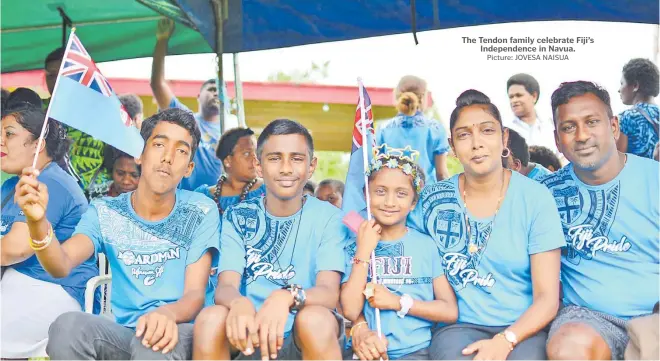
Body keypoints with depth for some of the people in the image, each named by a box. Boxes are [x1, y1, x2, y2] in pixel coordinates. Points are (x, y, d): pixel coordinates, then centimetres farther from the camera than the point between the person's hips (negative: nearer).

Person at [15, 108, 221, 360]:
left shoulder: (202, 212, -2)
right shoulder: (105, 213, 3)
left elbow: (195, 293, -8)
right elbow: (61, 265, -14)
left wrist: (169, 313, -32)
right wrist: (38, 223, -35)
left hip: (177, 332, -2)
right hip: (124, 333, 3)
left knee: (154, 341, -37)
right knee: (67, 326, -28)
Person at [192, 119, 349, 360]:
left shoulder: (328, 217, -2)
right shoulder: (237, 216, 3)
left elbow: (329, 292, -15)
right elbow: (225, 286, -9)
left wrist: (286, 297, -39)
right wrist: (238, 302, -36)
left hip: (310, 338, -1)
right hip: (249, 333, 1)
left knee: (315, 318, -34)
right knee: (210, 318, -29)